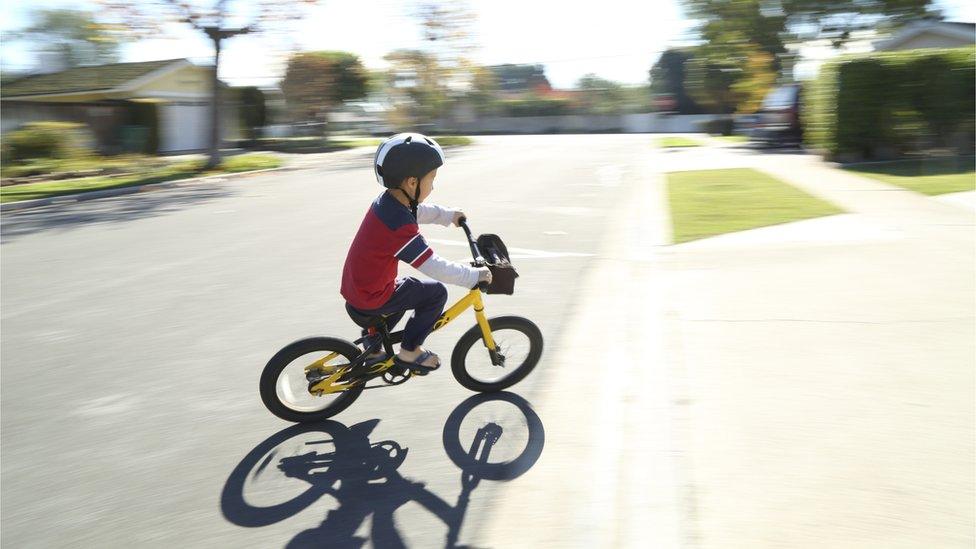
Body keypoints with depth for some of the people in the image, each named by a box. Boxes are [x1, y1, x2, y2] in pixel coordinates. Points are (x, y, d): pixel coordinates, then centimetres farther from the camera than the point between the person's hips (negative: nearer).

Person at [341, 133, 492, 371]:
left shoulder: (387, 200, 0)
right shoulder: (401, 226, -28)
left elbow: (418, 212, 22)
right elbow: (435, 267, -27)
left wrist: (448, 215, 29)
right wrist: (474, 276, -18)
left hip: (357, 288, 9)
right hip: (370, 300, -9)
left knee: (408, 290, 32)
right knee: (436, 293, -2)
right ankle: (409, 352, 8)